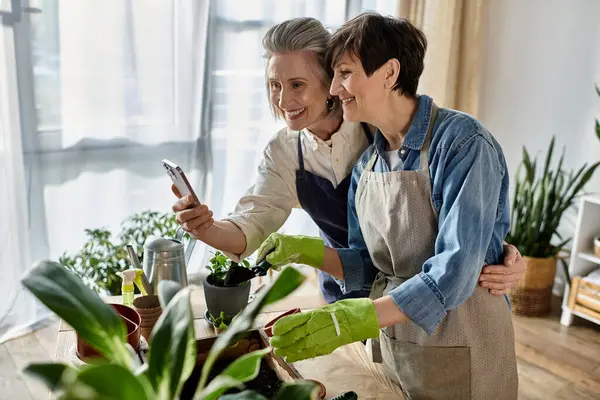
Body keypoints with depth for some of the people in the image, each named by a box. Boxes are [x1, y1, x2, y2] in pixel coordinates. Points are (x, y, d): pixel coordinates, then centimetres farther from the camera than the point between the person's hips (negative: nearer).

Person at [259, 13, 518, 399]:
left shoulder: (463, 142, -19)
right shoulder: (366, 164, 1)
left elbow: (455, 271, -27)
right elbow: (367, 265, 6)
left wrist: (348, 322, -34)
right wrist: (305, 251, -10)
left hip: (463, 352, -5)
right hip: (394, 347, 6)